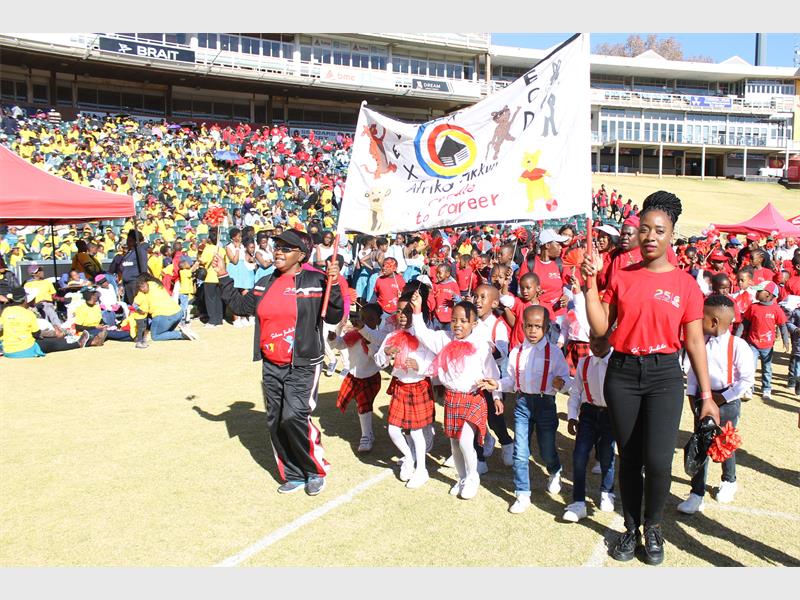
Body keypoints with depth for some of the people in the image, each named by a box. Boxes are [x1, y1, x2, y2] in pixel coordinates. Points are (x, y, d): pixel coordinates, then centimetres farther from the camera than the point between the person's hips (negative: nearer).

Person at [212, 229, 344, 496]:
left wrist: (333, 285, -22)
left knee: (294, 416, -19)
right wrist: (223, 277, 19)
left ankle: (316, 471, 4)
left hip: (303, 366, -6)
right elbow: (242, 306, 21)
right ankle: (293, 476, 26)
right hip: (271, 366, 7)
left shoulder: (315, 281, -7)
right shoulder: (265, 284, 11)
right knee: (276, 422, 10)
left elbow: (334, 317, -10)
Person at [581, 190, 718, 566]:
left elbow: (694, 341, 4)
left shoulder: (685, 284, 1)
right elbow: (600, 328, -1)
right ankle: (631, 528, 30)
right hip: (622, 372, 1)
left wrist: (706, 394, 4)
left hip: (664, 374, -1)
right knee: (629, 457, 10)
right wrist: (590, 283, -7)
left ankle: (653, 526, 21)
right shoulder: (620, 277, 3)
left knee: (658, 460, -8)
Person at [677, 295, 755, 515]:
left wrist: (723, 398, -14)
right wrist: (692, 395, -1)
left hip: (727, 400, -3)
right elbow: (693, 370, 6)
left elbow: (747, 378, -14)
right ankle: (697, 494, 6)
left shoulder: (737, 345, -18)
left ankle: (729, 482, 42)